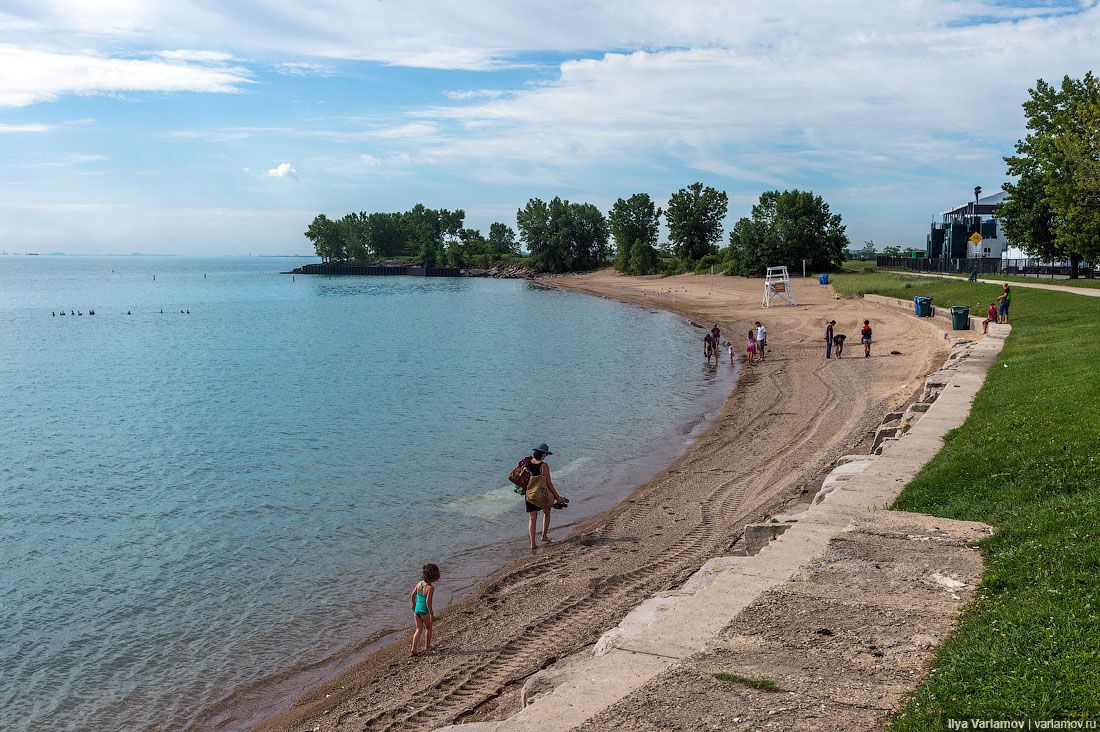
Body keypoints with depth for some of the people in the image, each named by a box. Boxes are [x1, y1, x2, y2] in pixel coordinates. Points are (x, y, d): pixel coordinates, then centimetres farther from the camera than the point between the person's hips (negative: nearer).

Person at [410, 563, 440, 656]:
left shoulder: (419, 583, -2)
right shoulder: (430, 588, -22)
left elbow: (412, 595, 9)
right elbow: (428, 602, -24)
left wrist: (413, 605, 25)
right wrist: (432, 614, -16)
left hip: (417, 609, 5)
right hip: (425, 611, -5)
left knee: (418, 629, 14)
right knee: (428, 629, 18)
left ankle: (413, 649, 4)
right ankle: (427, 648, 32)